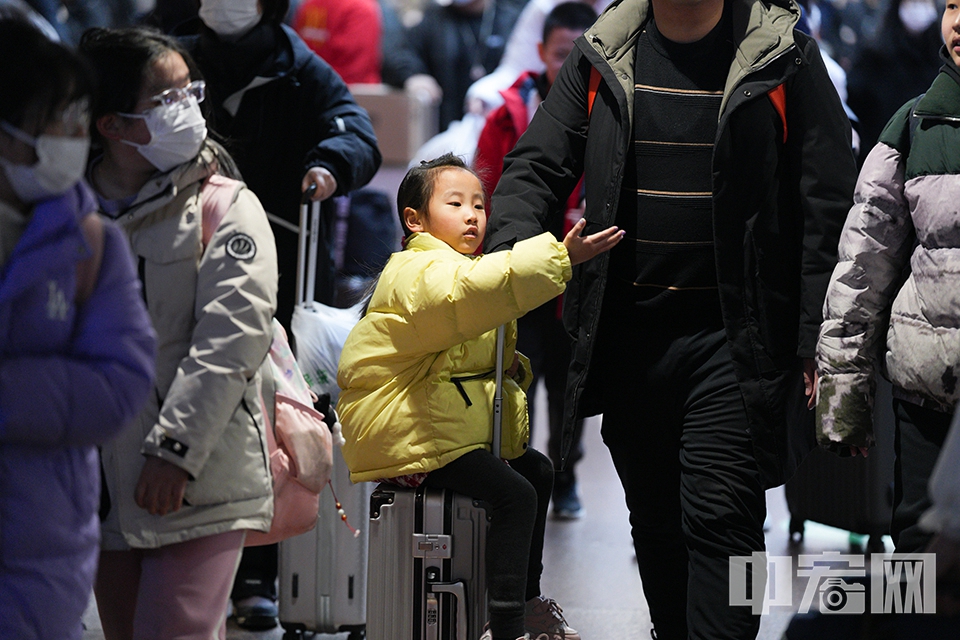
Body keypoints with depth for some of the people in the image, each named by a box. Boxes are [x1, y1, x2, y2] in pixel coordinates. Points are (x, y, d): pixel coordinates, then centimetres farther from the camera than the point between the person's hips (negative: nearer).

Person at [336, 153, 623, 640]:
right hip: (402, 433, -11)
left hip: (447, 425, 11)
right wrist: (559, 257, -42)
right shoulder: (419, 272, -14)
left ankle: (527, 599, 31)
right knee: (514, 495, -22)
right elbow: (469, 291, -38)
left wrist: (506, 367, 10)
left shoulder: (459, 268, 22)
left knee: (537, 470, 21)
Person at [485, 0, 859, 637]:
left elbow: (828, 209, -4)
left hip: (734, 338, -4)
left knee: (720, 515, -12)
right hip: (629, 334, 4)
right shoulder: (600, 59, 7)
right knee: (656, 524, 12)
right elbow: (536, 167, 9)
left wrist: (818, 344, -10)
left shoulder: (783, 58, -3)